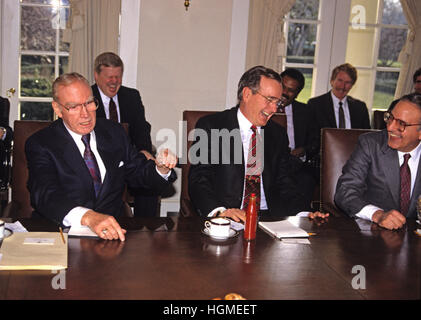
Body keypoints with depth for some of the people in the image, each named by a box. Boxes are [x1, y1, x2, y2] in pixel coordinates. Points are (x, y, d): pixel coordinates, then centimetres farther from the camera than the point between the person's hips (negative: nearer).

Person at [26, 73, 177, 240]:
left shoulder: (114, 132, 10)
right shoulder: (40, 144, -6)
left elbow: (137, 173, 18)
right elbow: (46, 195, -22)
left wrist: (161, 169, -7)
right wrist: (87, 217, -41)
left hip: (113, 231, 3)